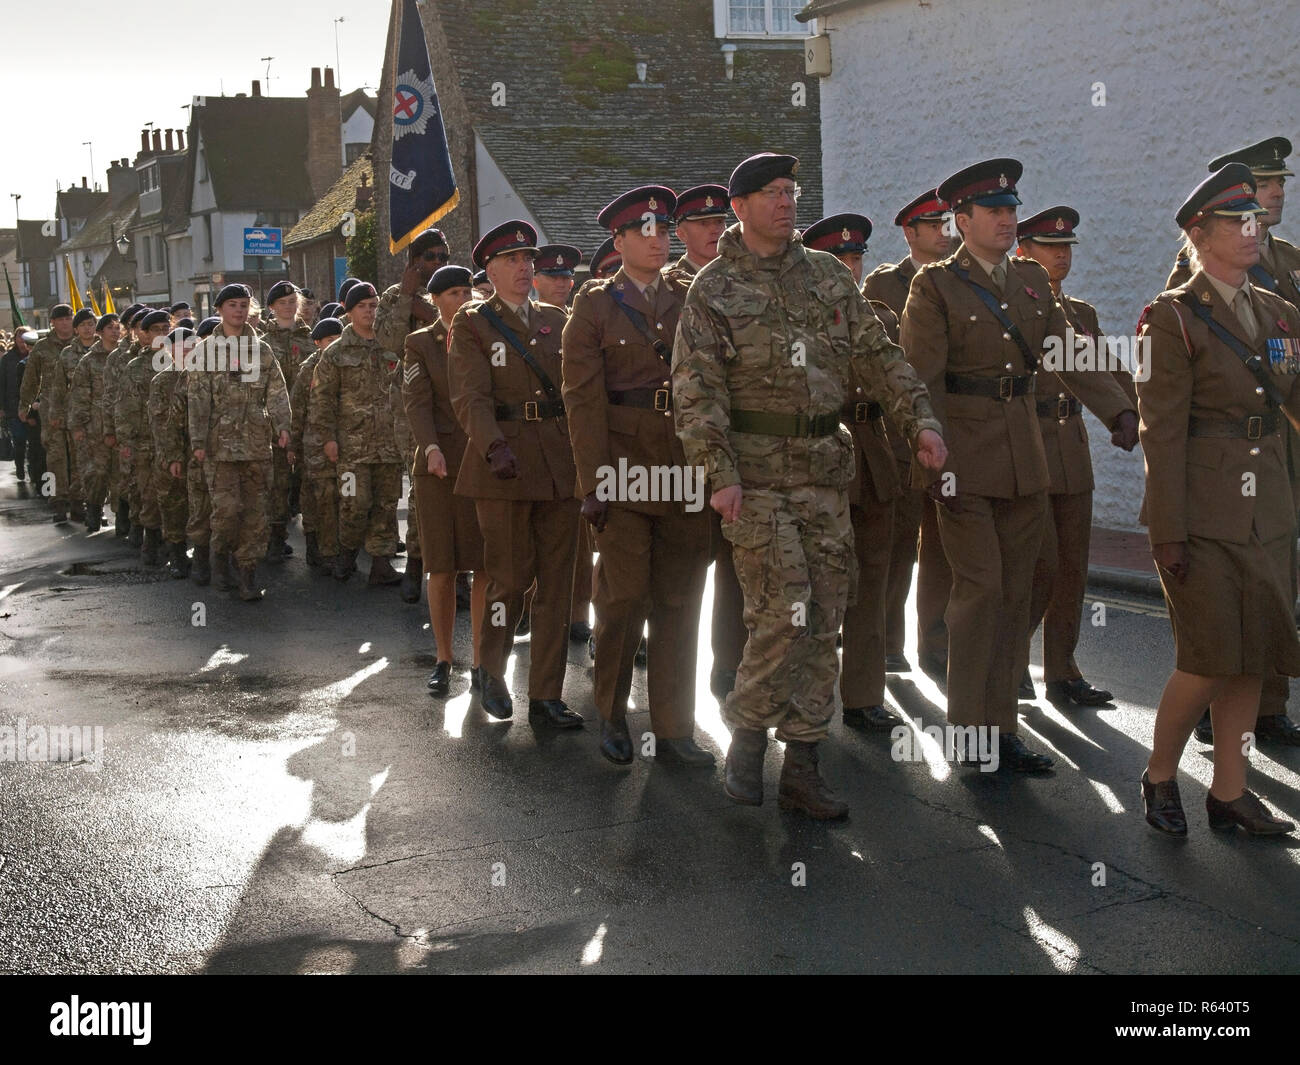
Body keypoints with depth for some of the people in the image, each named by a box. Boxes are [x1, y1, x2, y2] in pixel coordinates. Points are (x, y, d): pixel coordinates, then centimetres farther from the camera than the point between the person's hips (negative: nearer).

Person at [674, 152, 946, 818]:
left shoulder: (827, 276, 13)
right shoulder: (713, 289, -1)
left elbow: (876, 356, 12)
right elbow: (697, 391, -7)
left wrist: (919, 418, -2)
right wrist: (719, 475, -17)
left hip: (825, 469, 5)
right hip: (757, 474, -5)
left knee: (824, 619, 5)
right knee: (784, 614, -13)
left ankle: (800, 767, 14)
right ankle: (746, 737, 10)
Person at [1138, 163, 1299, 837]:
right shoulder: (1175, 317, -7)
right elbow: (1162, 432, -11)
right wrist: (1168, 532, -14)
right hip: (1203, 515, -6)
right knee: (1210, 659, -6)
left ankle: (1229, 792, 20)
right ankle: (1159, 777, 15)